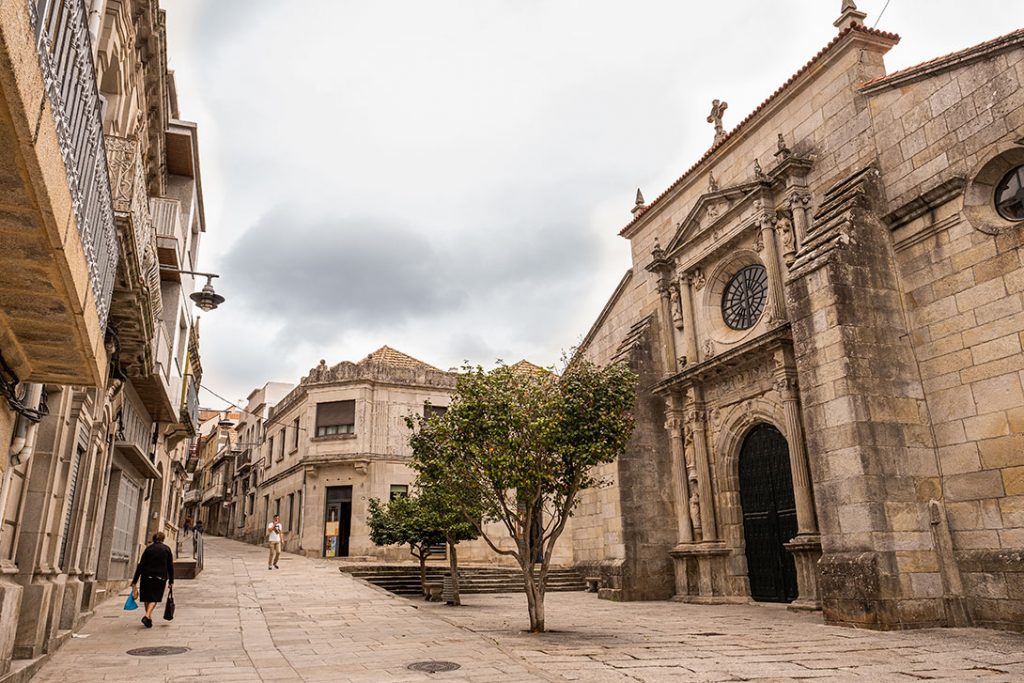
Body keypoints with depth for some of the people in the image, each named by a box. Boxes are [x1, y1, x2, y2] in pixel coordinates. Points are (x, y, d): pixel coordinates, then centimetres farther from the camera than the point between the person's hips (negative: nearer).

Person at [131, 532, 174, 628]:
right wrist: (171, 581, 8)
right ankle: (147, 616, -16)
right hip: (160, 577, -1)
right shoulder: (167, 549, 4)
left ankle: (149, 618, 20)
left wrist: (135, 581, 2)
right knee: (155, 598, 5)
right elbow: (170, 566, 3)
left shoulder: (148, 548, 3)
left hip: (147, 576, 1)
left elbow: (140, 565, -1)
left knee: (147, 598, 15)